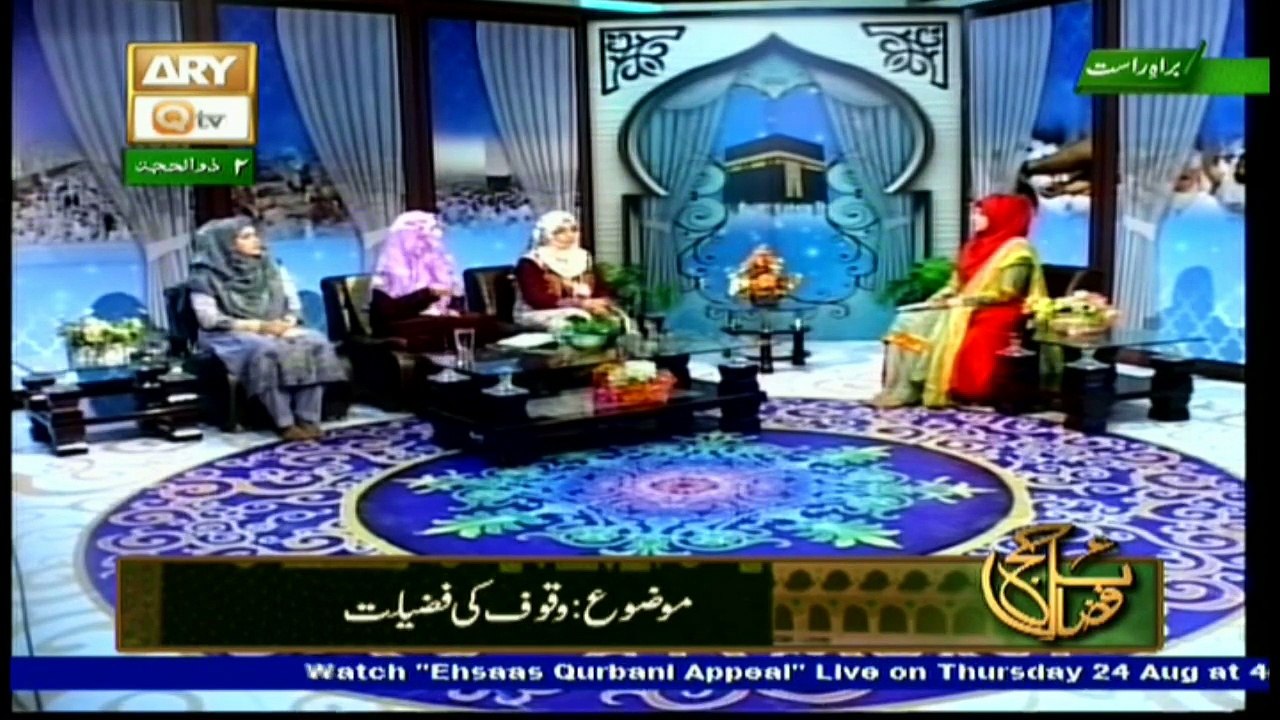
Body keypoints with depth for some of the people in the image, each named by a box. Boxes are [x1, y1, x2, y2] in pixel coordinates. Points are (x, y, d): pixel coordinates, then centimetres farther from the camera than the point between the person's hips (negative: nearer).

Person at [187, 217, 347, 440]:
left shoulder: (268, 266, 12)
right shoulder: (206, 275, -4)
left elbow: (292, 303, 13)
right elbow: (209, 320, -12)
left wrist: (287, 323, -10)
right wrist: (257, 325, -19)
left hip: (276, 330, 5)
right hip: (230, 335, -5)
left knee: (316, 343, -24)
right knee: (267, 350, -38)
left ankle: (308, 420, -27)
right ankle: (285, 424, -32)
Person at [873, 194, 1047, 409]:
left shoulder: (1017, 250, -8)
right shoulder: (978, 245, 17)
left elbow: (1006, 294, -16)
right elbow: (956, 285, 18)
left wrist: (964, 301, -16)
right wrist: (933, 301, 0)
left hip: (994, 314, -8)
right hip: (962, 309, 8)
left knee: (943, 333, -31)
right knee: (907, 323, -12)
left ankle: (936, 393, -23)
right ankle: (901, 390, -19)